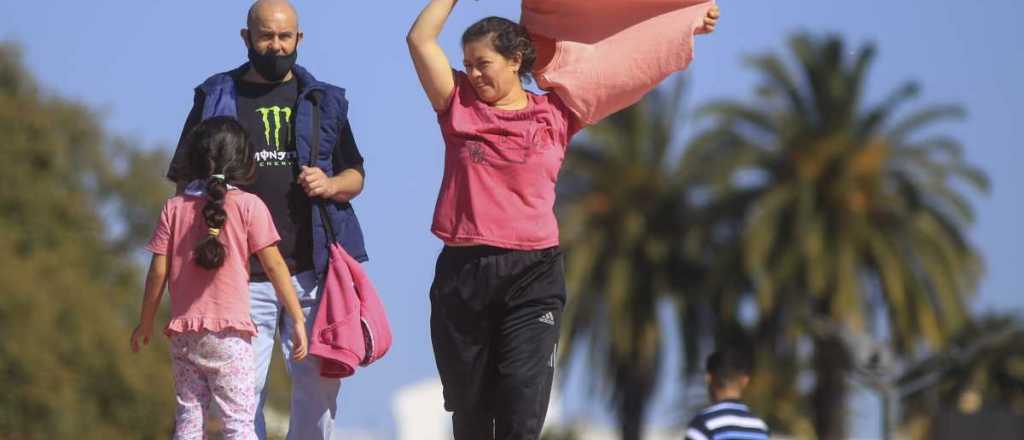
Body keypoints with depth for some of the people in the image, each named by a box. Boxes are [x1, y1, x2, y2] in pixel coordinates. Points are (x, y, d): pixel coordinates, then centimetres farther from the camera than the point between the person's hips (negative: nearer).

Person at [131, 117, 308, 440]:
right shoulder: (249, 206, -4)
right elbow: (274, 266, -5)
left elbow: (158, 271, 5)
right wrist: (297, 319, 0)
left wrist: (146, 323, 16)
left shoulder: (174, 208, 6)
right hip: (228, 334, -4)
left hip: (183, 333, 4)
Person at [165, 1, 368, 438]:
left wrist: (331, 184, -7)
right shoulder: (216, 98, 10)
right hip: (241, 273, -1)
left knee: (319, 379, 1)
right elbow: (185, 178, 11)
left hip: (311, 269, 2)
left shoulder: (324, 101, 15)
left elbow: (356, 175, 17)